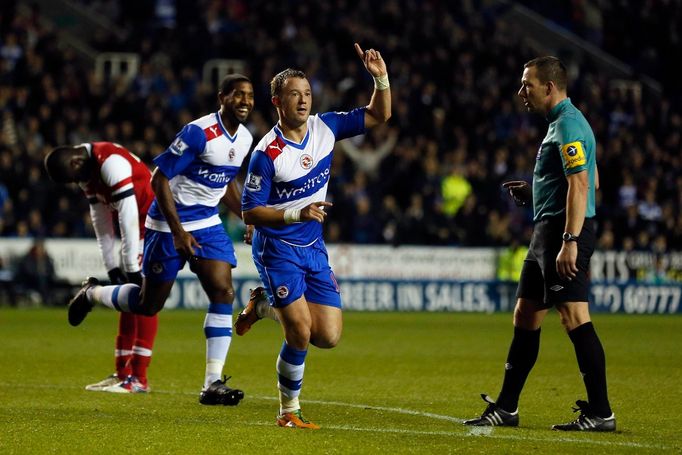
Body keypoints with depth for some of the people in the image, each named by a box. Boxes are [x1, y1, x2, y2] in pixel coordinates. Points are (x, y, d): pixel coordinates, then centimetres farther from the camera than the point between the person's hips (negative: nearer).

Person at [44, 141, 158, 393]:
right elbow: (102, 221, 8)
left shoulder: (111, 163, -25)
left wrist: (132, 267, -22)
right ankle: (122, 372, 13)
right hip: (139, 226, 9)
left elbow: (128, 217, -26)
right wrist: (112, 266, 4)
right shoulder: (87, 169, 5)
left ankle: (138, 378, -12)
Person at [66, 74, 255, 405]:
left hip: (208, 223, 6)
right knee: (150, 303, 4)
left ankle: (212, 384, -10)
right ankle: (93, 294, 35)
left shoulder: (245, 139, 4)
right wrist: (178, 233, -23)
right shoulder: (199, 133, -21)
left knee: (223, 293, -10)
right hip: (169, 224, -6)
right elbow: (159, 179, -20)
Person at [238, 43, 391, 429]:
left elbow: (379, 116, 8)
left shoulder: (325, 127, -1)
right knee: (301, 335, -16)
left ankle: (268, 305, 26)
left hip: (314, 248, 6)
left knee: (328, 337, -1)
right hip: (277, 249, -6)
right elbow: (250, 212, -15)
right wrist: (297, 213, -27)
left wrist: (381, 78, -10)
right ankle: (289, 412, 4)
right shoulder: (268, 153, -18)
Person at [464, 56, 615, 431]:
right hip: (546, 231, 11)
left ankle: (600, 413, -11)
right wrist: (534, 191, 20)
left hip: (563, 231, -11)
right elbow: (591, 181, 25)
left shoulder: (568, 125, -13)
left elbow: (581, 184, -22)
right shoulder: (561, 123, 19)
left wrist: (570, 241, -28)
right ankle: (506, 408, 20)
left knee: (575, 318, -12)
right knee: (524, 316, 13)